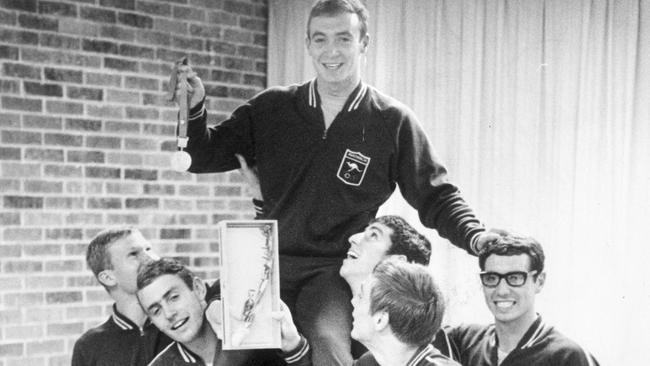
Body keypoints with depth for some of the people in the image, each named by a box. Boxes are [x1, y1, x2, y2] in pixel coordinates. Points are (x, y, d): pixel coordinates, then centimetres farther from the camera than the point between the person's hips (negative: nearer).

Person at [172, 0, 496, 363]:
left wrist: (476, 237, -13)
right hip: (268, 263, 4)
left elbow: (436, 197, 5)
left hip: (336, 270, -3)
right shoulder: (272, 108, 7)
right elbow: (204, 158, 10)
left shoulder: (392, 121, 1)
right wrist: (195, 109, -9)